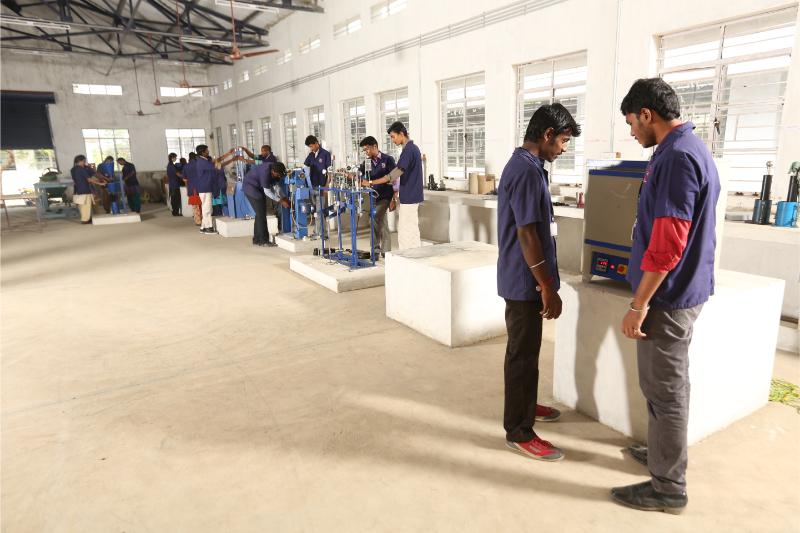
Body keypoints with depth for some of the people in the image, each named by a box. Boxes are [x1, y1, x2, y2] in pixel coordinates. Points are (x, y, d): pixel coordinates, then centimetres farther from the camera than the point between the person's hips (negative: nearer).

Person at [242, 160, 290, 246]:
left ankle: (257, 239, 15)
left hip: (259, 188, 9)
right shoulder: (265, 172, -35)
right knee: (261, 214, -13)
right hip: (250, 187, -9)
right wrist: (281, 201, -27)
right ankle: (263, 241, -10)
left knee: (261, 213, 7)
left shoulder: (276, 172, -11)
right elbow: (267, 191, -29)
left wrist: (284, 198, -11)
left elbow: (276, 186, -1)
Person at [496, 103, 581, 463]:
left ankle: (525, 405, 40)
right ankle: (519, 432, 13)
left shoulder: (522, 165, 13)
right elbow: (527, 235, -24)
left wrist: (545, 282, 23)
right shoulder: (527, 172, -20)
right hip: (525, 281, -10)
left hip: (522, 279, 10)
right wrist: (548, 287, -19)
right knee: (523, 355, 0)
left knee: (525, 349, 22)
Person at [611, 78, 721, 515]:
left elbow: (667, 243, -26)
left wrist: (638, 305, -21)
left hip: (668, 296, -10)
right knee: (668, 384, 22)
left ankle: (667, 487, 17)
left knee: (664, 389, 2)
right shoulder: (692, 149, 13)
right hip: (687, 288, 10)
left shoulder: (676, 158, -20)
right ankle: (664, 452, 39)